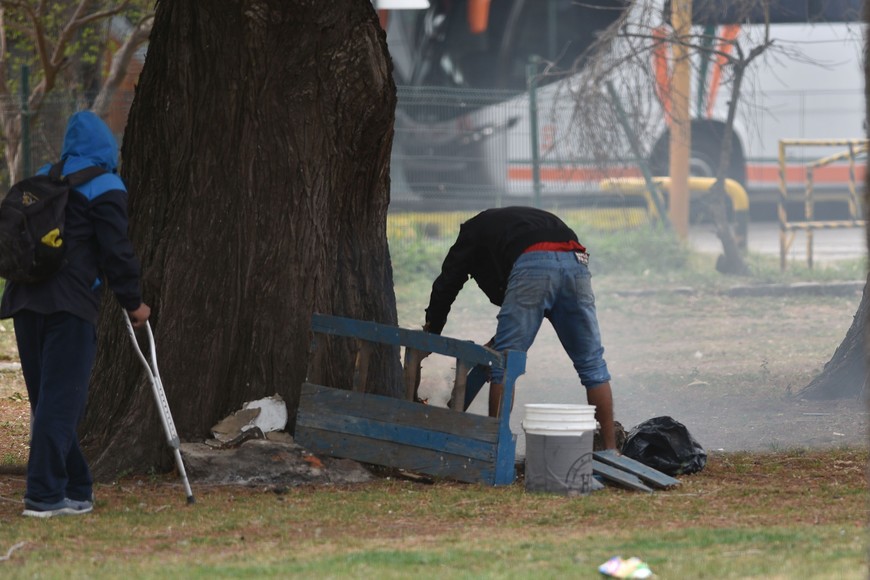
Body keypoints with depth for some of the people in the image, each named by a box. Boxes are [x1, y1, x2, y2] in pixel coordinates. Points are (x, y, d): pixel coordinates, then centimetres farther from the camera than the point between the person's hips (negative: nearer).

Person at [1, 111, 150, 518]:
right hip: (69, 303, -7)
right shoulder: (105, 189, -2)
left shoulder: (43, 180, 19)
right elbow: (116, 251, -5)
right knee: (61, 400, -8)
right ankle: (44, 495, -14)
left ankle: (76, 490, 17)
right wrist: (133, 303, 5)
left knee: (47, 399, 11)